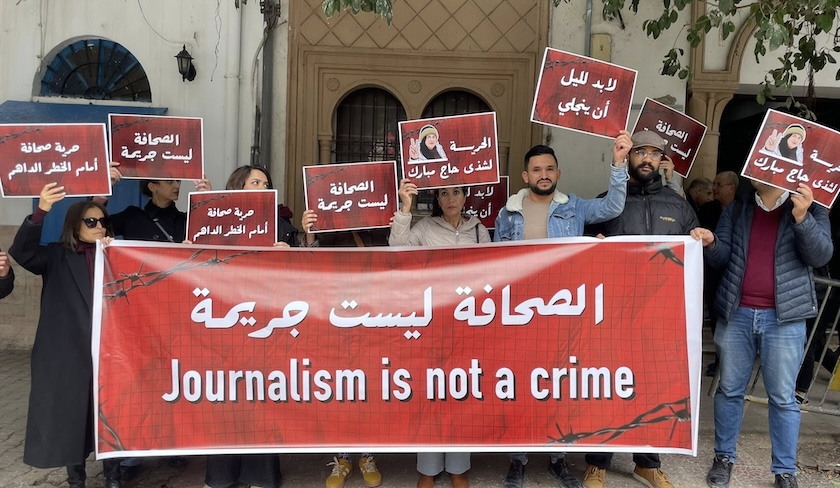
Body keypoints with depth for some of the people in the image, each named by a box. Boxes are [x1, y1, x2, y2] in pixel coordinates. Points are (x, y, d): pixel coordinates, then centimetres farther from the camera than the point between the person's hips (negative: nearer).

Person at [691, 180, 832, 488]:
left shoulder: (811, 209, 3)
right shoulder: (736, 210, 10)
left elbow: (820, 255, -10)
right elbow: (723, 258, 5)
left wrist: (802, 218, -26)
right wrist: (710, 243, -17)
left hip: (784, 317, -2)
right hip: (736, 313, 3)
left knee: (782, 397, 3)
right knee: (729, 390, 10)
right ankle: (724, 457, 22)